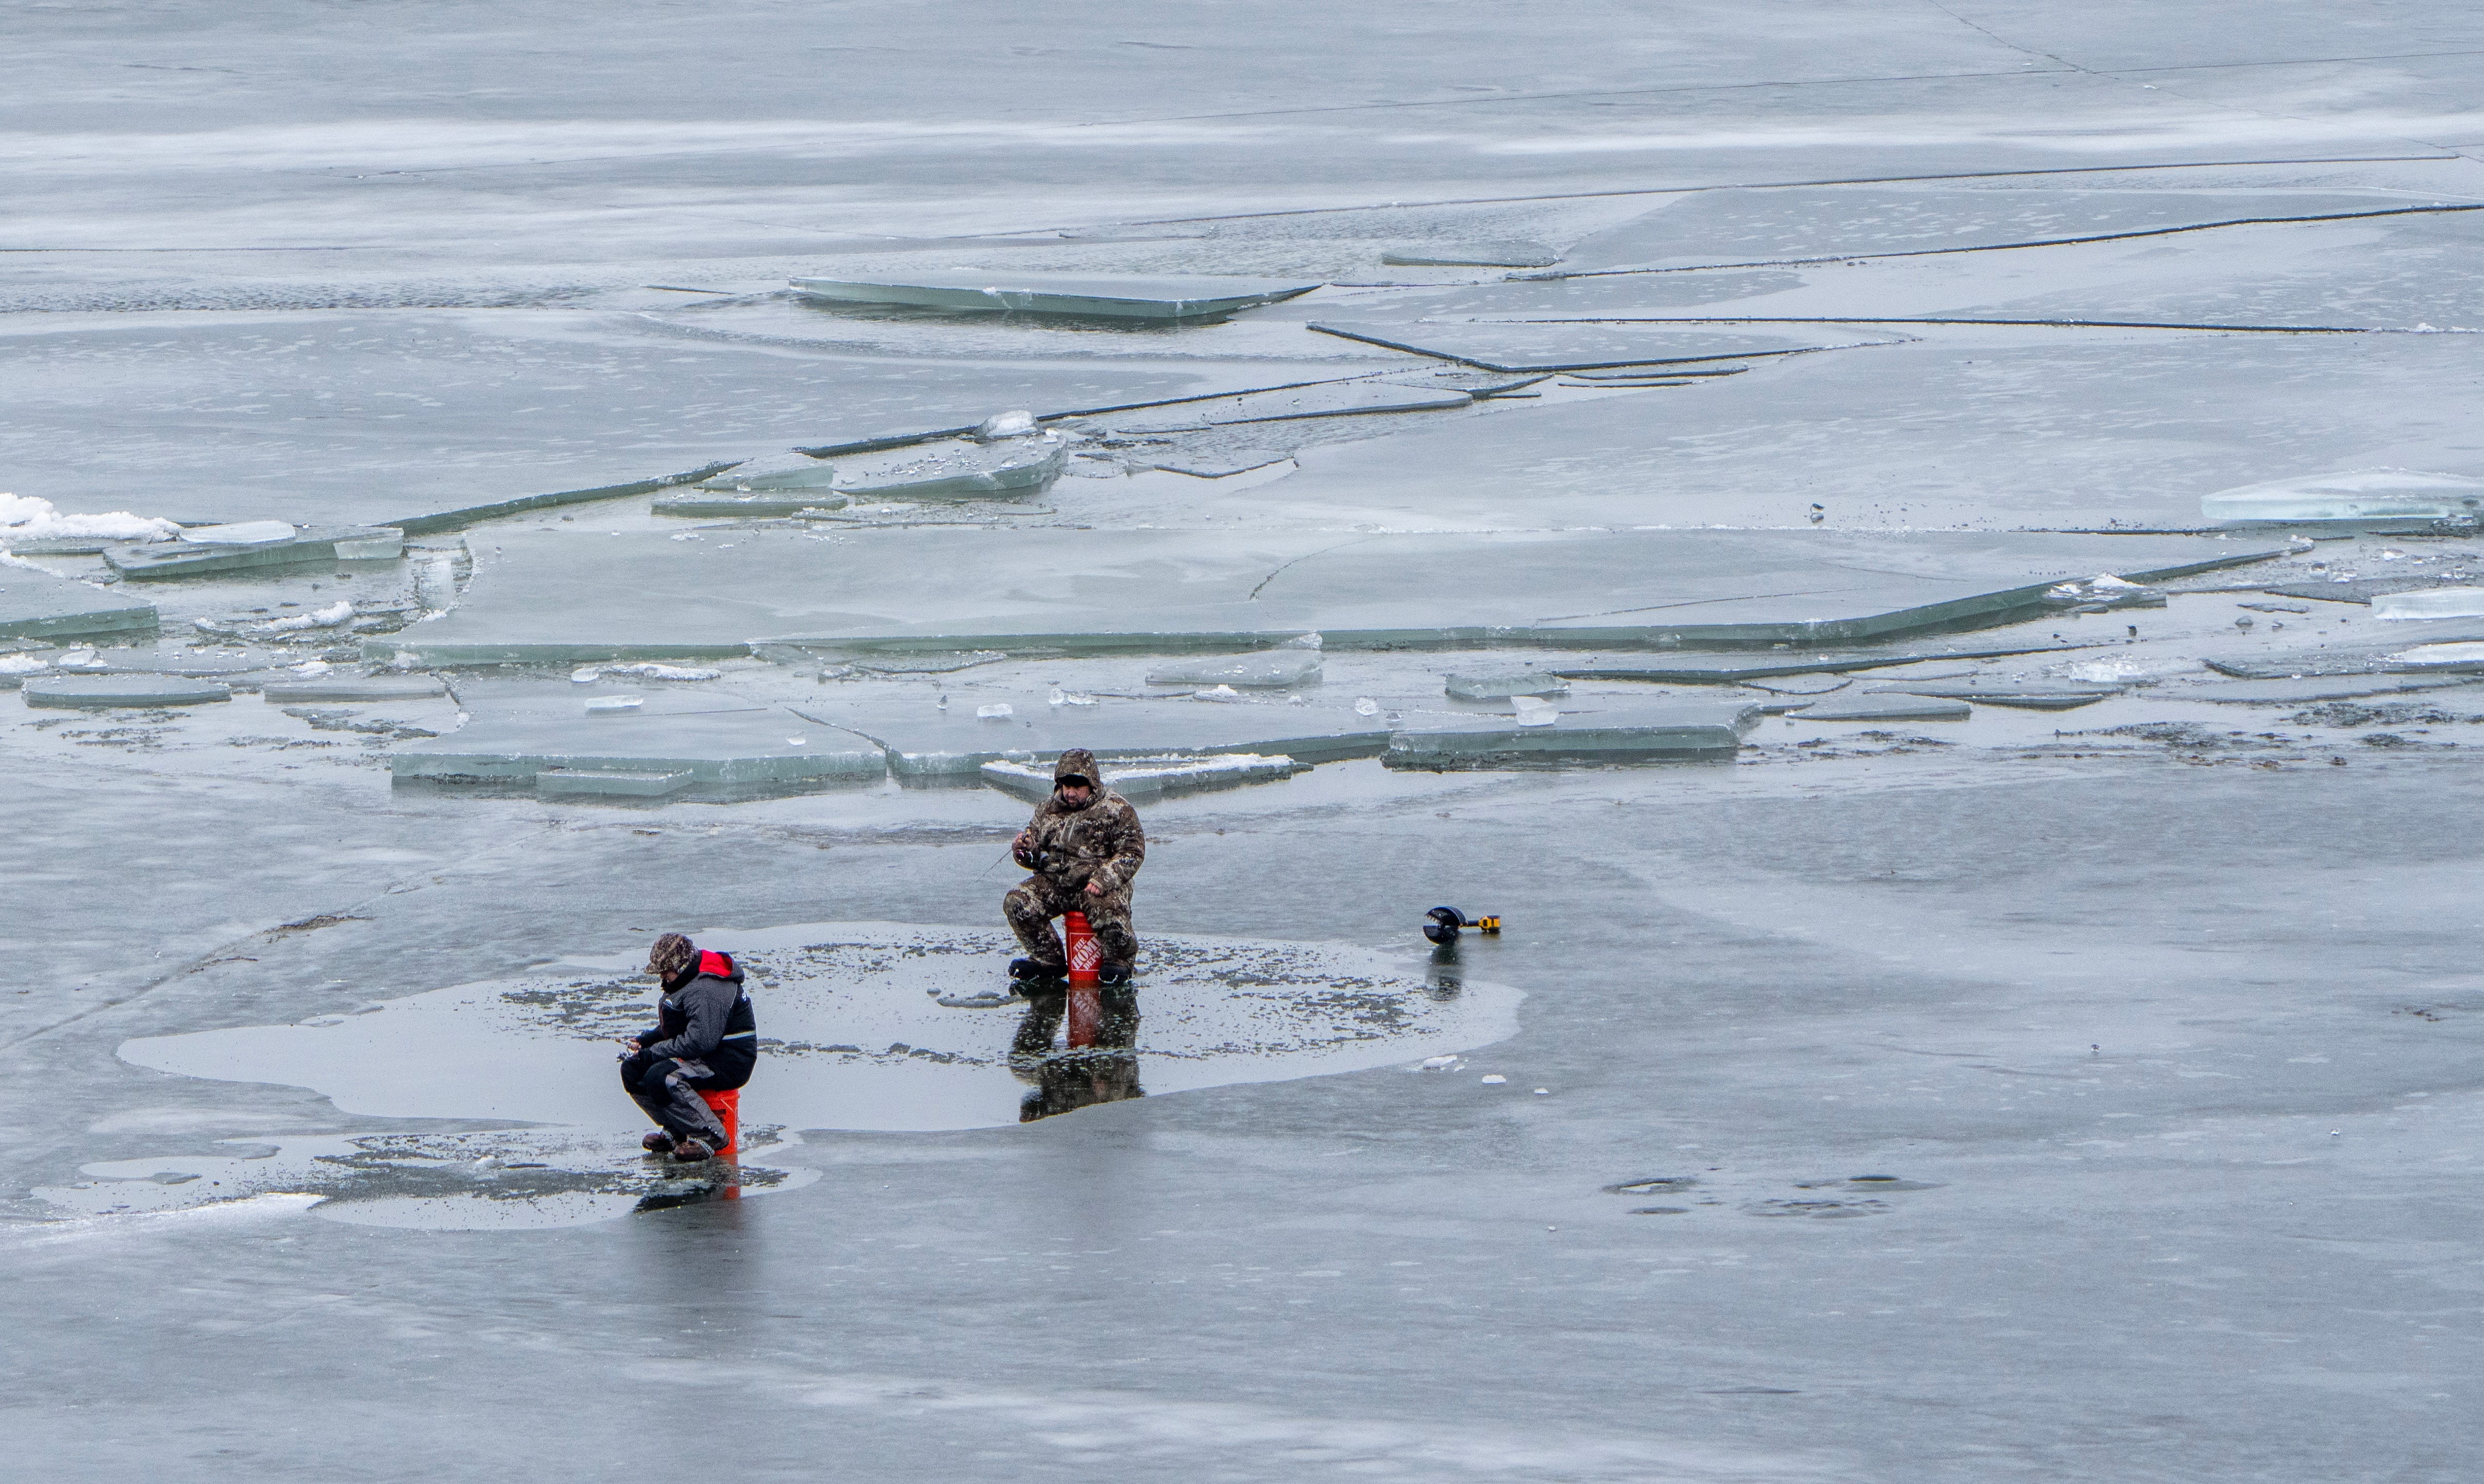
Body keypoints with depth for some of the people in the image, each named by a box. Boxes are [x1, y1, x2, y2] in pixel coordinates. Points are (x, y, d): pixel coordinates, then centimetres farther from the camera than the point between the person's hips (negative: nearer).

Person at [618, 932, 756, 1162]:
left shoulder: (706, 991, -23)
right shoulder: (688, 983, 12)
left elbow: (700, 1041, -30)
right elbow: (671, 1030, 22)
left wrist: (652, 1053, -23)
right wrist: (644, 1040, 4)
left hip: (729, 1063, -11)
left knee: (661, 1078, -32)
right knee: (632, 1070, 4)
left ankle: (710, 1135, -19)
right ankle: (676, 1132, 8)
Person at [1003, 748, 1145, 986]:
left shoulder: (1116, 809, -1)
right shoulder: (1048, 810, 13)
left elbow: (1133, 851, -7)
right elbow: (1034, 858, 17)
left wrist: (1104, 879, -21)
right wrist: (1025, 851, -9)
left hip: (1099, 886, -5)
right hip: (1054, 882, 5)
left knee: (1110, 916, -34)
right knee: (1016, 902, -18)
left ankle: (1120, 962, 4)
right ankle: (1049, 962, 2)